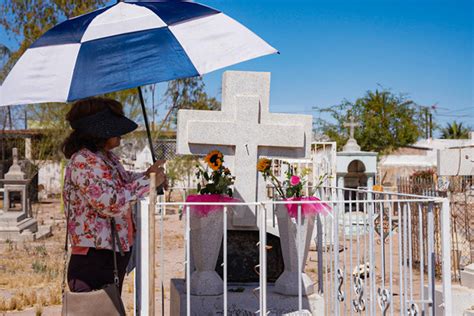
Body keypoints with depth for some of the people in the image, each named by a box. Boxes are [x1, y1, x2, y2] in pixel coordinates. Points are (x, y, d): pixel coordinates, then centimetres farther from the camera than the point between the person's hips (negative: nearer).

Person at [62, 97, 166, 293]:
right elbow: (111, 203, -28)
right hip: (93, 262, -10)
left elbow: (123, 180, 29)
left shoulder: (107, 157, 10)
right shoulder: (83, 162, -19)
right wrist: (147, 181, -18)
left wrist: (146, 175, 8)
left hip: (115, 255, 10)